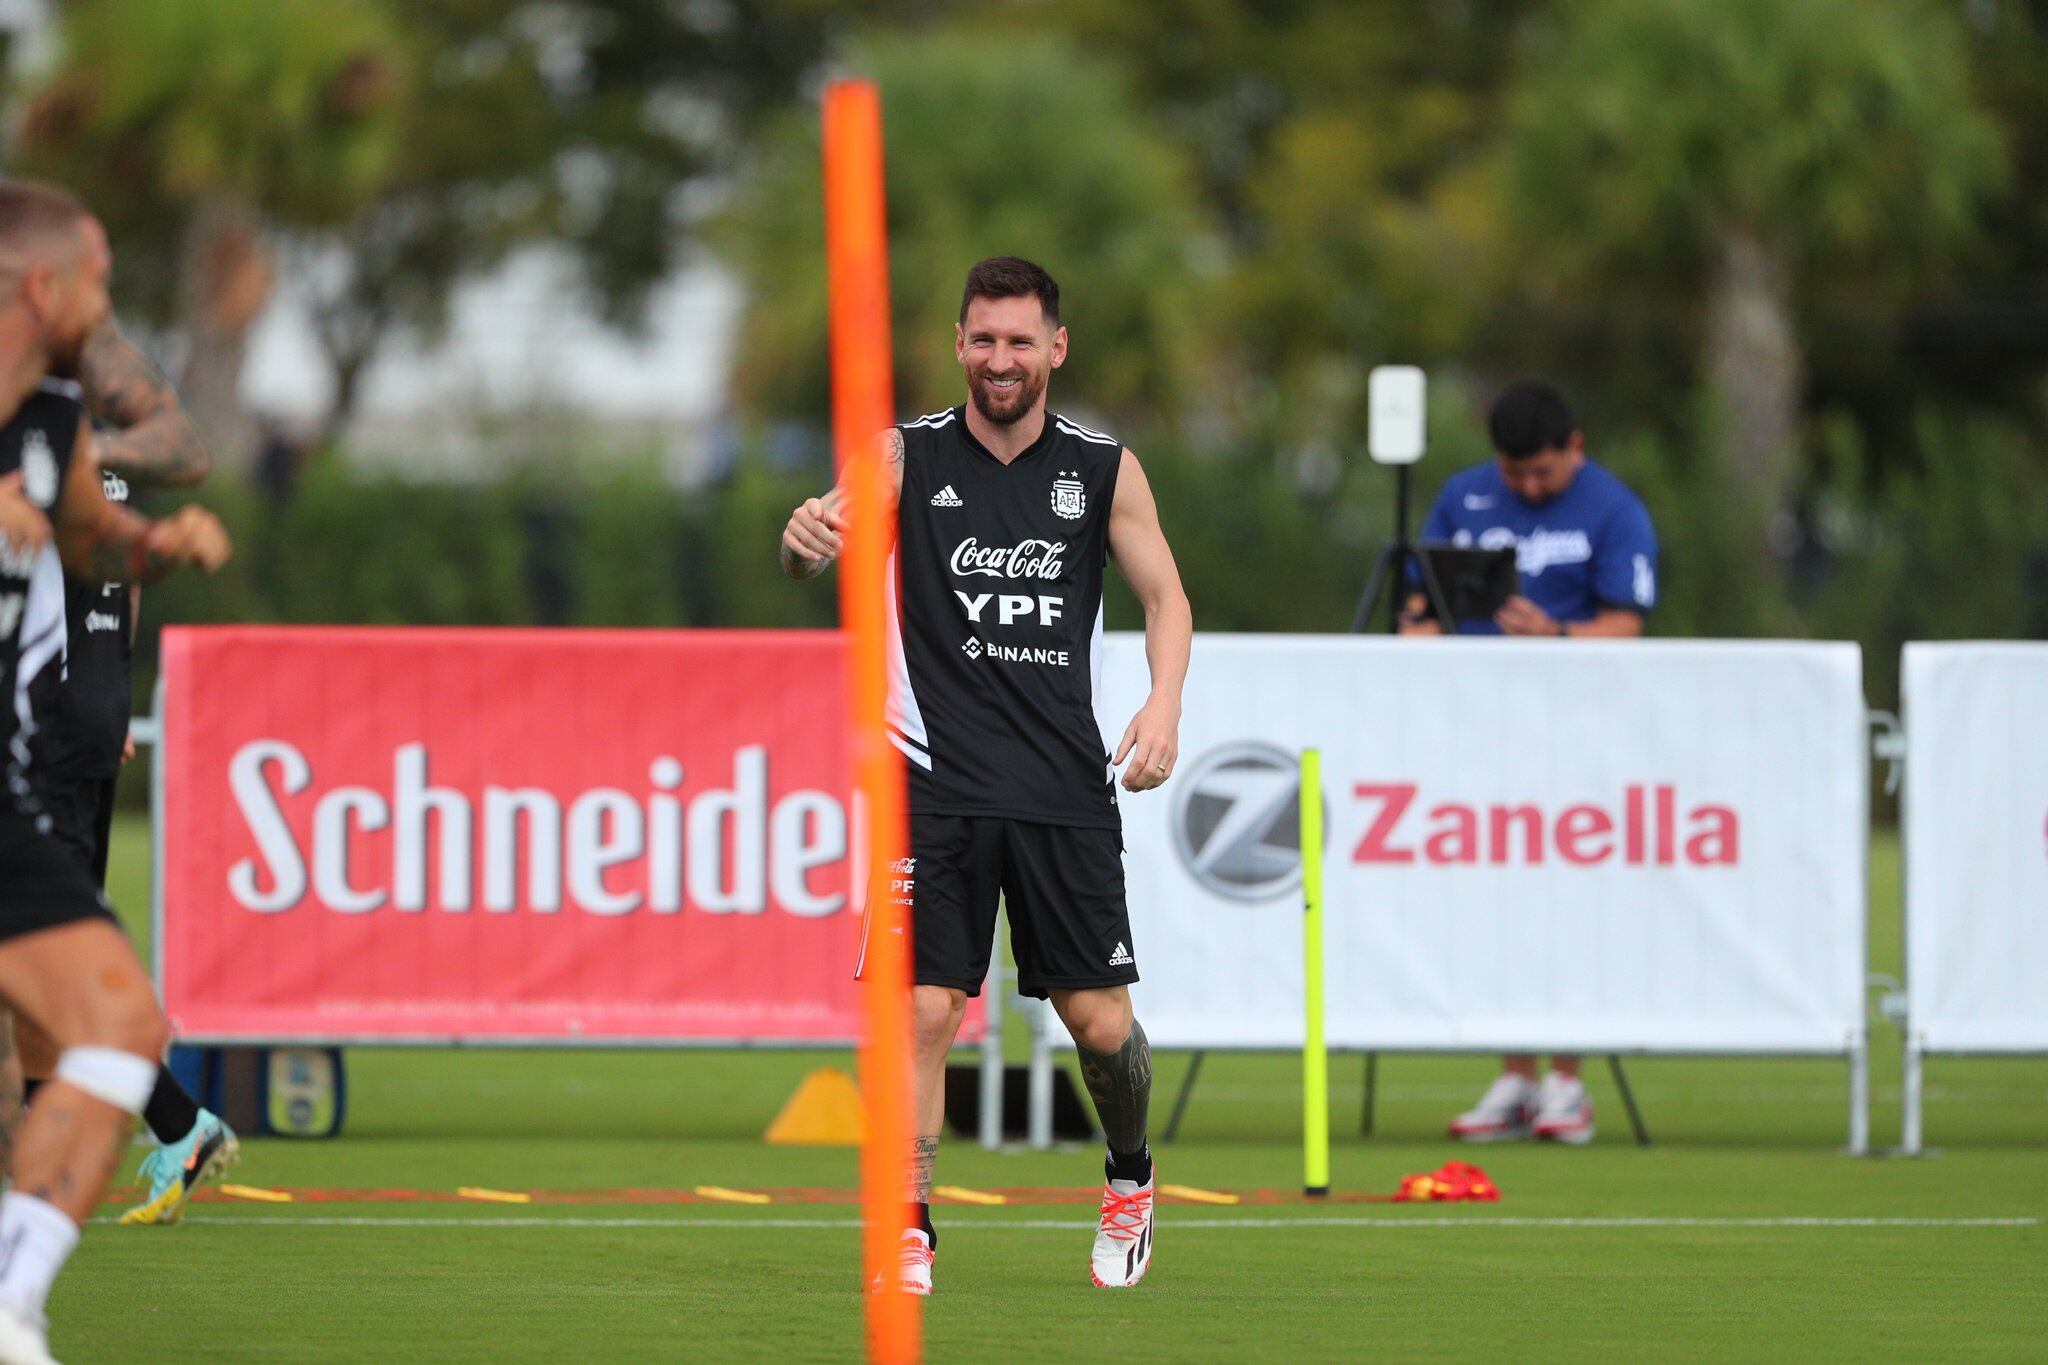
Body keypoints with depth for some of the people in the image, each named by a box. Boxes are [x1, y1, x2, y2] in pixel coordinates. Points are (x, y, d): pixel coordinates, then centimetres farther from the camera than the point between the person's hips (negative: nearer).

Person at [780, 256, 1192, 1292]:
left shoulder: (1103, 469, 7)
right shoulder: (908, 456, 2)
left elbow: (1165, 595, 11)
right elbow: (828, 538, -12)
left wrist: (1165, 702, -8)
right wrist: (806, 539, -37)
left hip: (1066, 788, 1)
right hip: (938, 787, -1)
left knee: (1099, 1020, 2)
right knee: (923, 1009, -11)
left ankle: (1130, 1177, 31)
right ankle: (909, 1234, -3)